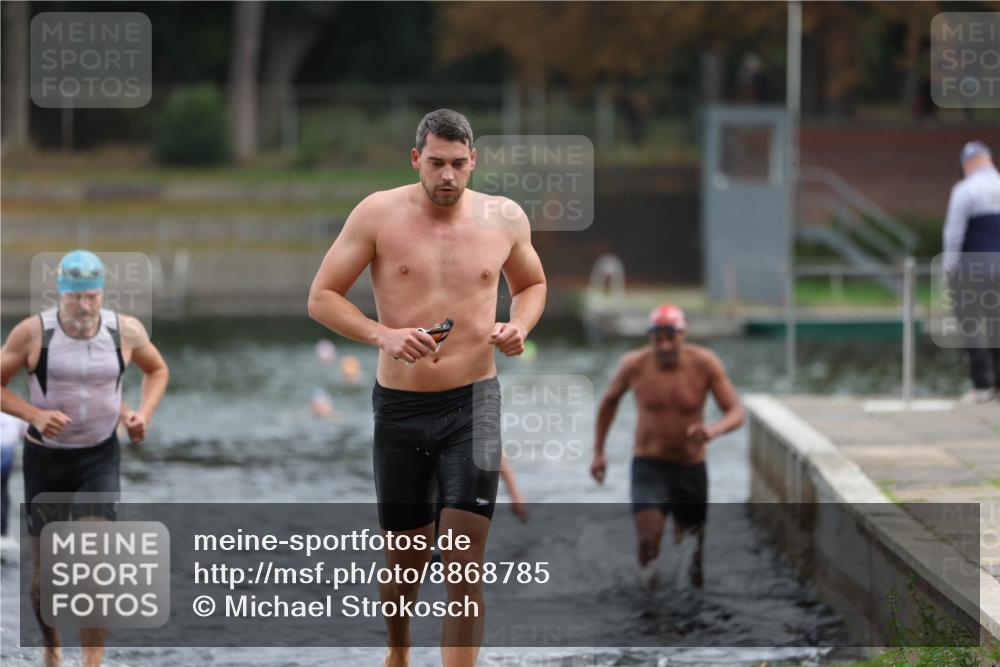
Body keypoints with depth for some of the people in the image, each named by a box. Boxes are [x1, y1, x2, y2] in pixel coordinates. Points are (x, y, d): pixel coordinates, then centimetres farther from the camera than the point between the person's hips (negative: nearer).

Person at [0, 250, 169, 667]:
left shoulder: (126, 331, -8)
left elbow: (157, 370, 12)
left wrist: (144, 413, -5)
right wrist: (34, 414, -23)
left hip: (100, 458, 0)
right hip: (45, 459, 0)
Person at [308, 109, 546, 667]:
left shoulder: (504, 218, 2)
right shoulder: (379, 215, -4)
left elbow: (533, 284, 20)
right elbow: (322, 297, -3)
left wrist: (519, 327, -2)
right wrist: (381, 335, -19)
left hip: (474, 403, 0)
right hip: (401, 405, 0)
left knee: (466, 562, -10)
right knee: (407, 554, 12)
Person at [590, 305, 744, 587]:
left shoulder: (705, 364, -13)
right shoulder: (634, 365, -10)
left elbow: (736, 413, -13)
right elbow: (610, 400, 10)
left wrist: (713, 430, -36)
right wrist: (598, 452, 12)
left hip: (691, 467, 1)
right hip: (649, 465, -1)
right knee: (648, 540, -22)